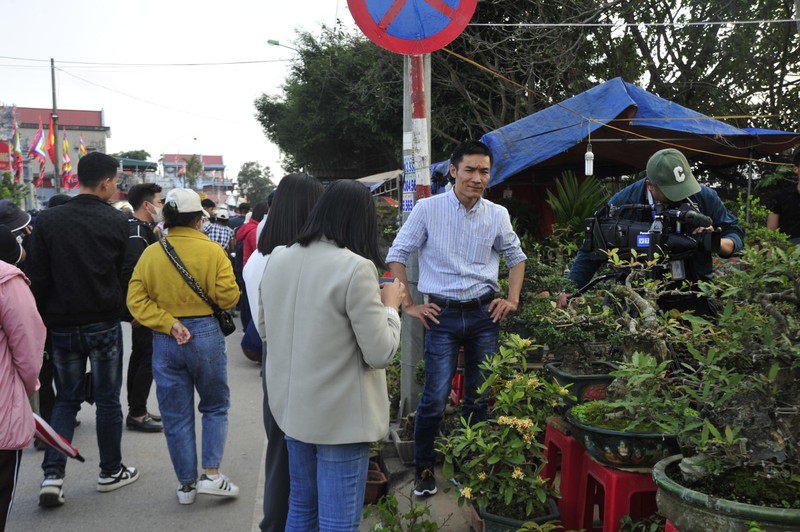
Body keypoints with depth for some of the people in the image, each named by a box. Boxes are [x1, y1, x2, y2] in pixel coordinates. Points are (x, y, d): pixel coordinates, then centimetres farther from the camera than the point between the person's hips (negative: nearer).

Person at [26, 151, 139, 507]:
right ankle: (111, 471, 22)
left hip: (62, 324, 2)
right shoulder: (117, 222, -9)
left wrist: (39, 321, 5)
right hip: (104, 323, -2)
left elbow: (37, 278, -4)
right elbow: (121, 273, 1)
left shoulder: (47, 220, -5)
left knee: (66, 399, 15)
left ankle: (53, 475, 5)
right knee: (107, 398, 11)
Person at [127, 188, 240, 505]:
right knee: (216, 406, 16)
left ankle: (187, 484, 21)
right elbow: (228, 298, -11)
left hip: (164, 341, 3)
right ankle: (211, 474, 8)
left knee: (176, 415, 11)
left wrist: (168, 324, -10)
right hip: (206, 334, -2)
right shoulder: (212, 251, -9)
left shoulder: (150, 254, 0)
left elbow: (136, 300, -6)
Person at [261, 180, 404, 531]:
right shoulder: (355, 268, -19)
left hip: (291, 406, 7)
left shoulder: (278, 259, 2)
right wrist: (390, 305, -2)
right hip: (340, 416, -7)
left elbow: (265, 328, 15)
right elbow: (381, 353, -17)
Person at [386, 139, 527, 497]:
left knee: (480, 398, 11)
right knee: (435, 399, -4)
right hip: (443, 314, -3)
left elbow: (516, 256, 18)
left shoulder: (498, 215, 3)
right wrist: (408, 304, -4)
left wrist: (513, 300, 8)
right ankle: (424, 469, 17)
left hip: (485, 313, 3)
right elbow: (397, 255, 0)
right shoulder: (428, 209, -6)